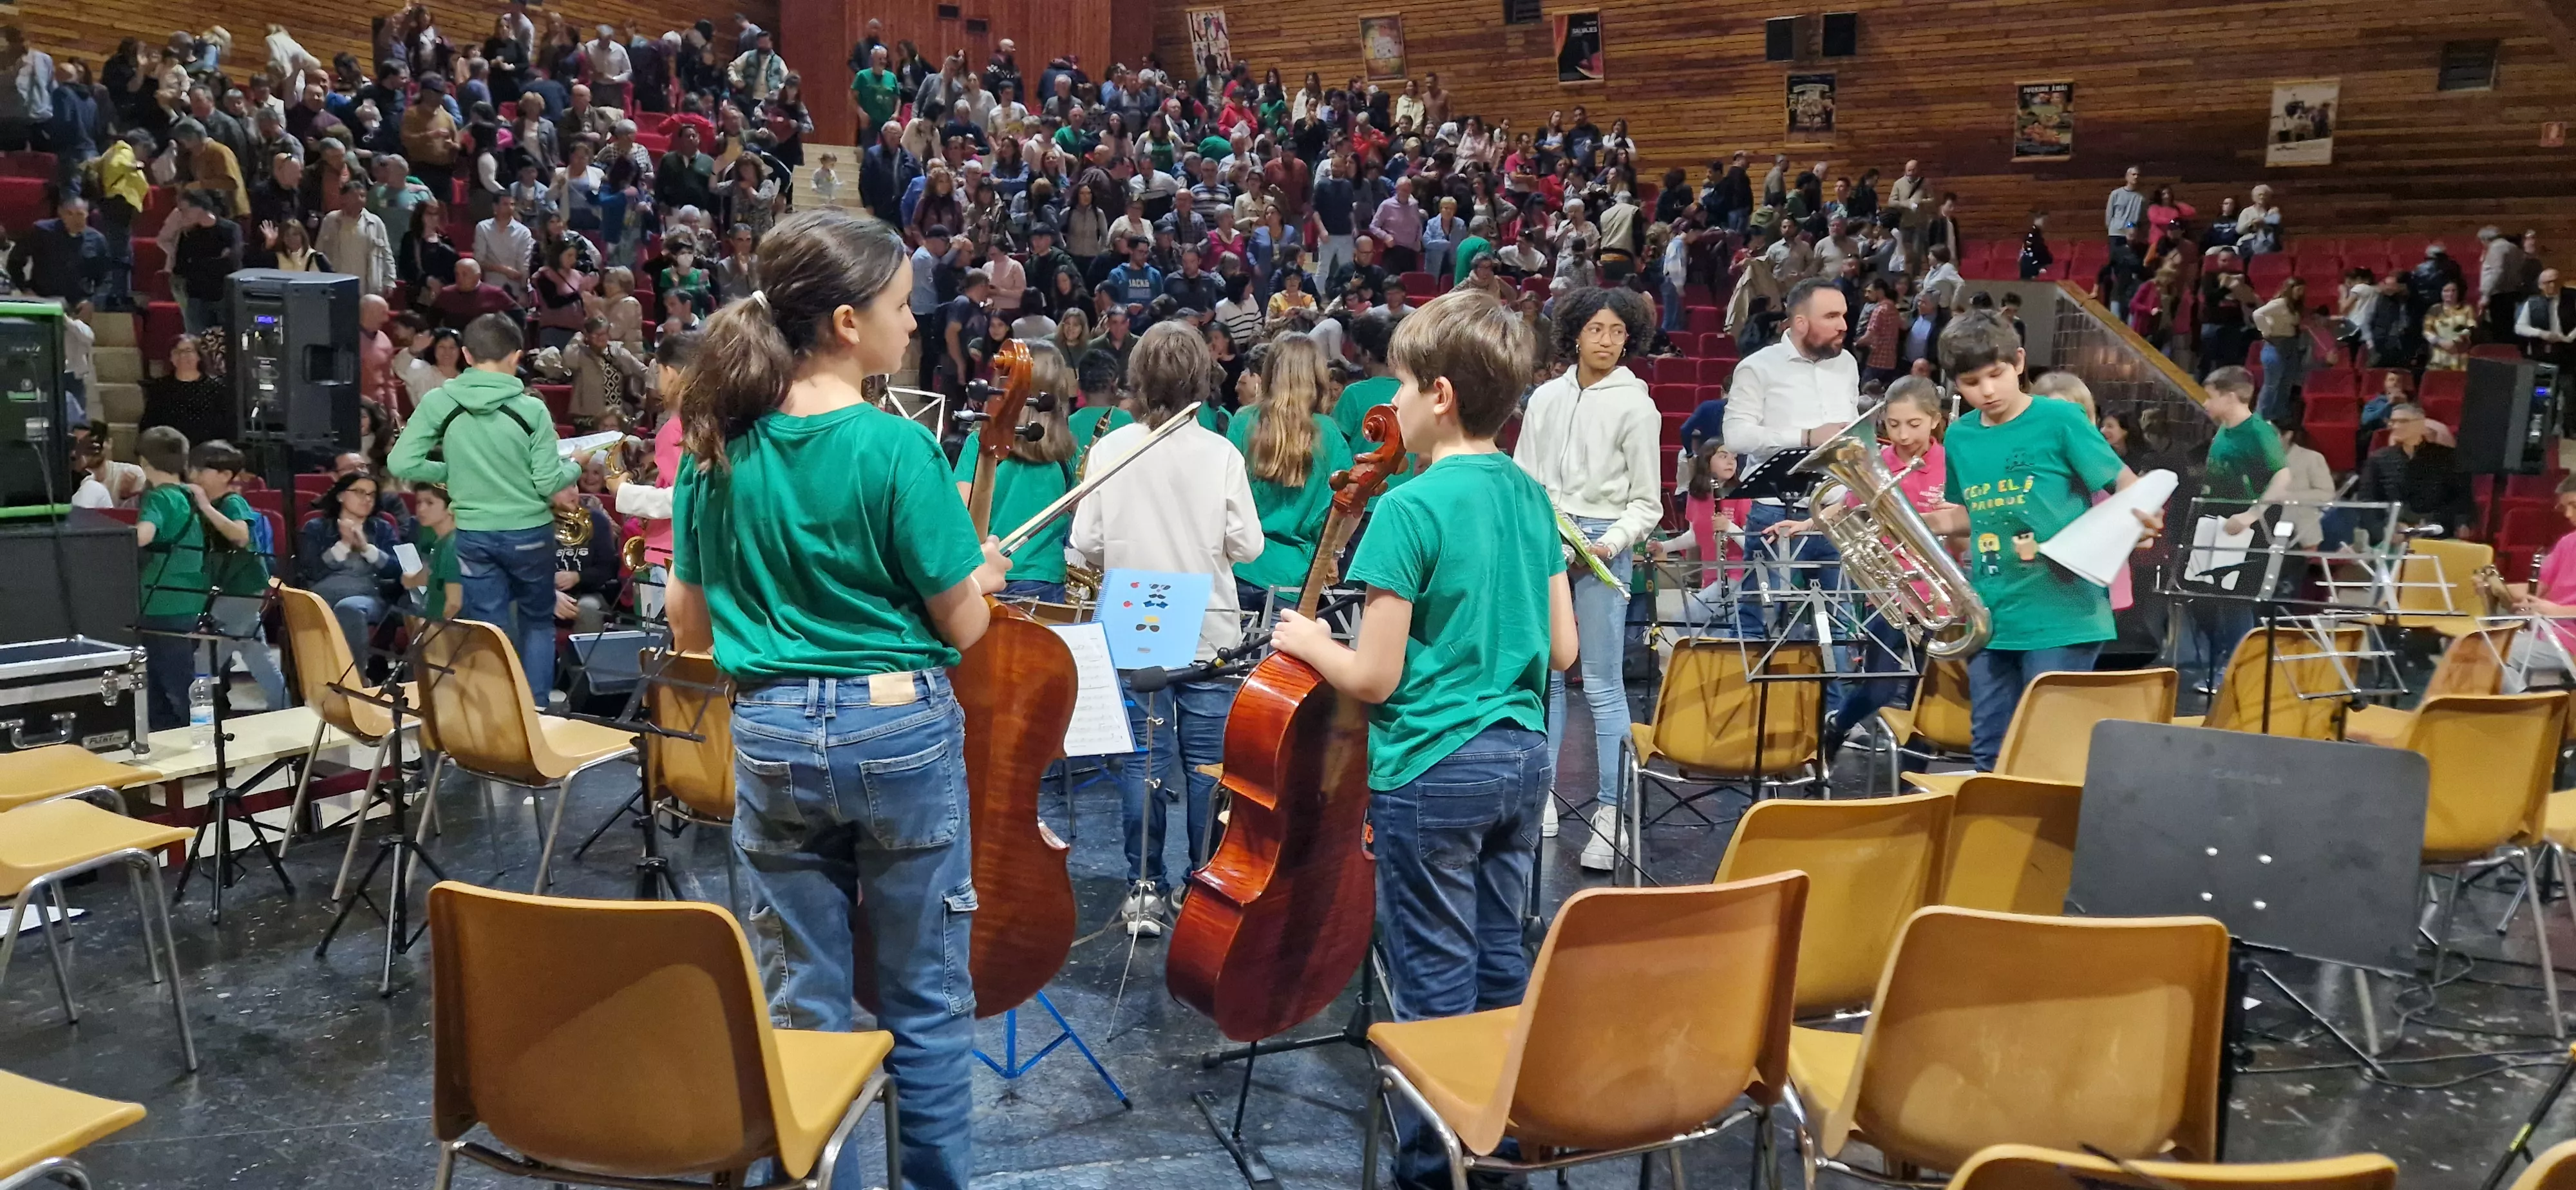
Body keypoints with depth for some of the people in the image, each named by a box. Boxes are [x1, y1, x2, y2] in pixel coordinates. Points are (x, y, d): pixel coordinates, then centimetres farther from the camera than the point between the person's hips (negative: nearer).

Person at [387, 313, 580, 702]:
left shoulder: (439, 403, -6)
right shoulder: (531, 409, -12)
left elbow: (401, 464, -8)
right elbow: (548, 483, -12)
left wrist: (452, 472, 8)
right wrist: (575, 467, 8)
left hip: (473, 535, 1)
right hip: (529, 532, -1)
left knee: (490, 631, 9)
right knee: (538, 622, 18)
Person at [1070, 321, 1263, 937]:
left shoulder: (1110, 449, -6)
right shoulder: (1220, 453, -9)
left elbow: (1087, 545, -4)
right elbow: (1246, 544, -7)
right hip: (1209, 632, -1)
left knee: (1143, 763, 9)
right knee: (1207, 766, 9)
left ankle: (1145, 891, 14)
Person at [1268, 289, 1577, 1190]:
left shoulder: (1410, 509, -17)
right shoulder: (1531, 498, 5)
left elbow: (1374, 678, -17)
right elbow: (1561, 649, 10)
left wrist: (1309, 641, 1)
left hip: (1433, 770, -7)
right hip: (1523, 756, 8)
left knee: (1436, 977, 5)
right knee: (1500, 960, 18)